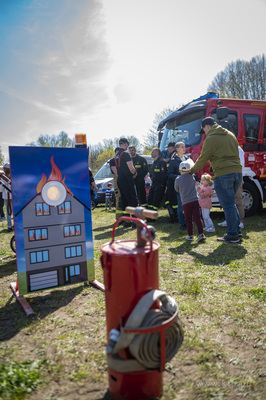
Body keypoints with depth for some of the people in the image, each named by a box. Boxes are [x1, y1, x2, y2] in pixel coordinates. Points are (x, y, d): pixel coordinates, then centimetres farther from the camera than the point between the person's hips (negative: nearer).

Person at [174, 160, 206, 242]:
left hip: (186, 202, -2)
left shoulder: (178, 179, -2)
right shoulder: (192, 177, 6)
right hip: (195, 200, 2)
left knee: (188, 219, 7)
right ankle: (201, 234, -6)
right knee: (197, 217, 1)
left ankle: (191, 235, 13)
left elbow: (177, 189, 13)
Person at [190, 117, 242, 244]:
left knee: (228, 205, -2)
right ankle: (237, 230, 23)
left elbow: (202, 159, -3)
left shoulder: (211, 139, -7)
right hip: (237, 172, 8)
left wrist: (192, 170, 14)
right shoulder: (230, 135, 17)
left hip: (223, 175, -8)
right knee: (231, 202, 19)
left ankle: (232, 235, 4)